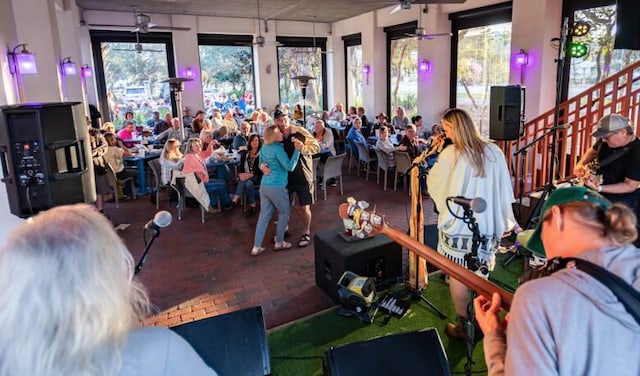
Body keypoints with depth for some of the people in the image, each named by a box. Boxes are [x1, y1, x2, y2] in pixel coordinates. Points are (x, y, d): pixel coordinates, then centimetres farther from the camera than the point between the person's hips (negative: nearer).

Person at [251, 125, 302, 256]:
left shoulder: (264, 148, 9)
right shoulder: (278, 148, -16)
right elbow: (290, 167, -23)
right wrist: (297, 150, -23)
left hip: (264, 185, 7)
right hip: (277, 187, -7)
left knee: (264, 215, 11)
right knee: (284, 212, 13)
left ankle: (256, 247, 11)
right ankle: (279, 243, 21)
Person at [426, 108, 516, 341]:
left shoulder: (451, 154, -13)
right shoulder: (494, 152, 0)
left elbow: (433, 184, 0)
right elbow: (504, 191, 4)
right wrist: (504, 222, 13)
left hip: (458, 225, -5)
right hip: (488, 225, 5)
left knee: (458, 276, 9)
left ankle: (463, 326, 20)